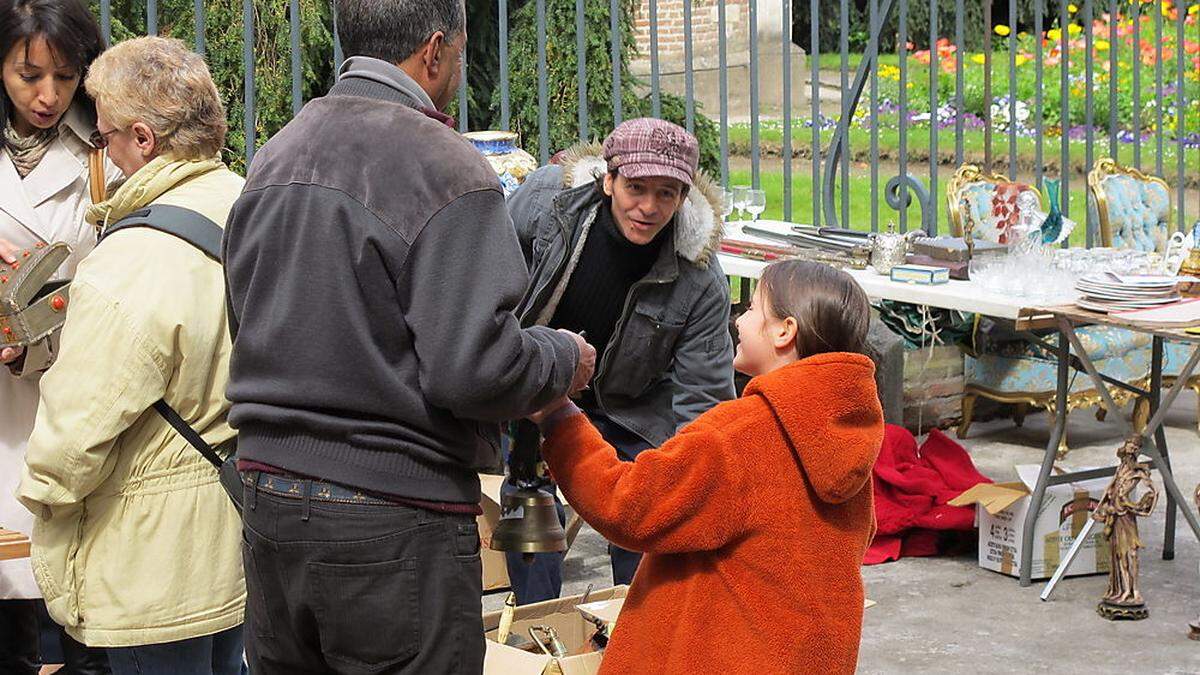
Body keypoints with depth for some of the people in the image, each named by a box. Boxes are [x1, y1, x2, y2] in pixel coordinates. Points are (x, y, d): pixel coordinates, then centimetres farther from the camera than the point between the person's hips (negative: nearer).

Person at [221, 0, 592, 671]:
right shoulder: (446, 167, -14)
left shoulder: (273, 156, 11)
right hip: (394, 530, -7)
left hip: (267, 495, 8)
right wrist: (564, 360, -1)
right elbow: (475, 369, -20)